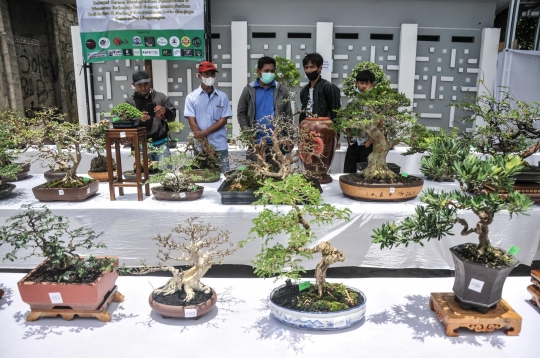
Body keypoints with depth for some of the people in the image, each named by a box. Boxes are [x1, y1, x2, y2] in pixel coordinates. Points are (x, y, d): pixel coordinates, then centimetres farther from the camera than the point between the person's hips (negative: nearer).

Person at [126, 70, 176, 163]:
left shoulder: (161, 97, 7)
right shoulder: (130, 102, 5)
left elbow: (173, 116, 8)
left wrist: (165, 111, -14)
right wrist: (138, 120, -20)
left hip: (161, 144, 0)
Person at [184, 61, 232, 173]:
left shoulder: (222, 97, 6)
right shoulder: (191, 97, 3)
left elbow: (223, 121, 0)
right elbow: (192, 122, -3)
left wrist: (204, 133, -12)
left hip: (220, 147, 1)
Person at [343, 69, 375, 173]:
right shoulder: (351, 102, 6)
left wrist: (369, 143, -10)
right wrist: (349, 140, 4)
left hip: (367, 146, -4)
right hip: (353, 145, 4)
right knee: (348, 173, 6)